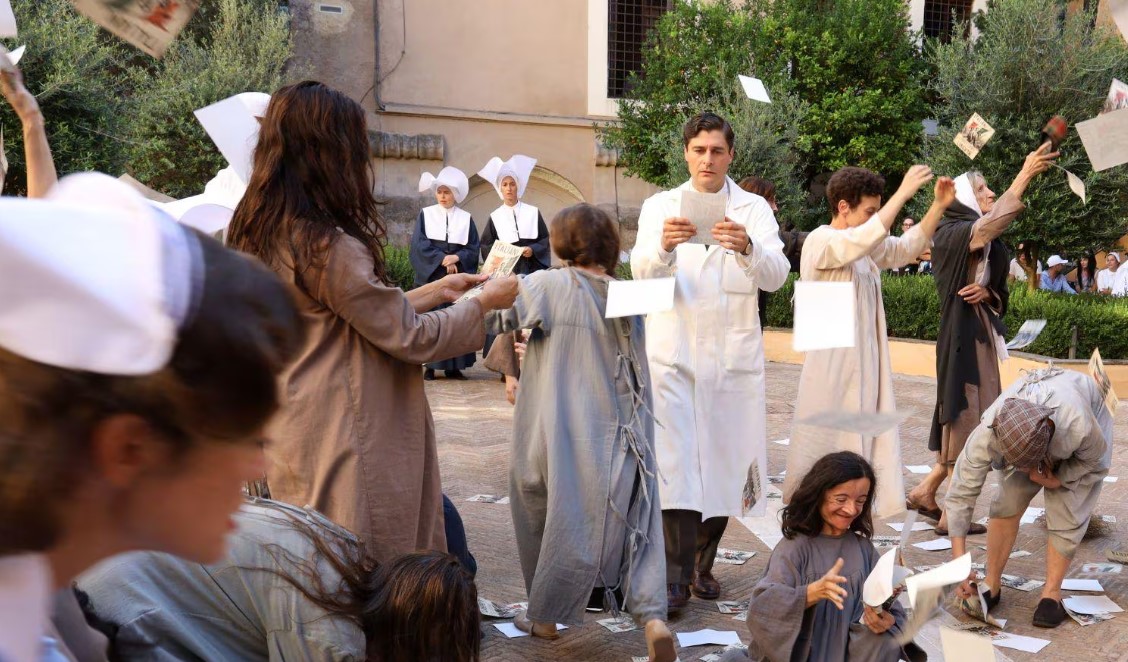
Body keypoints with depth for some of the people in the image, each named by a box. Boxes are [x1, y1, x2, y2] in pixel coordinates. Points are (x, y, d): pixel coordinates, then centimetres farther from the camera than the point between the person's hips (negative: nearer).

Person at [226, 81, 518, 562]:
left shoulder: (259, 235, 9)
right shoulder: (328, 246, -20)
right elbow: (409, 337, -13)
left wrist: (434, 291, 19)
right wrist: (483, 303, 2)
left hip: (293, 445, 9)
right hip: (344, 448, -9)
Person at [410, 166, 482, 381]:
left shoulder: (466, 219, 8)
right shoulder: (426, 214, 4)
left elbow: (473, 249, 4)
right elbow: (419, 244, -6)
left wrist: (456, 258, -14)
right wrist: (442, 260, -15)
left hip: (459, 278, 2)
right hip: (431, 277, -1)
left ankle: (454, 366, 5)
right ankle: (429, 365, 0)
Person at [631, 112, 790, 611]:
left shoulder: (754, 210, 6)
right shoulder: (660, 206, 7)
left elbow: (775, 276, -9)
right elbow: (642, 270, -9)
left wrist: (746, 247, -31)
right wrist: (664, 246, -32)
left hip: (733, 356, 1)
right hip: (674, 354, -1)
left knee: (724, 461, 8)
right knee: (676, 463, -9)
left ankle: (703, 563, 25)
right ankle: (675, 578, -5)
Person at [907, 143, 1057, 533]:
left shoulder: (987, 244, 15)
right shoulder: (952, 234, -10)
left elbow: (1000, 293, 18)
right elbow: (992, 223, -32)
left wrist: (987, 294, -6)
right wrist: (1024, 176, -36)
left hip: (981, 336, 9)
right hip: (963, 338, -9)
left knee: (972, 421, 12)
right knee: (964, 419, -4)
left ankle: (926, 492, 22)